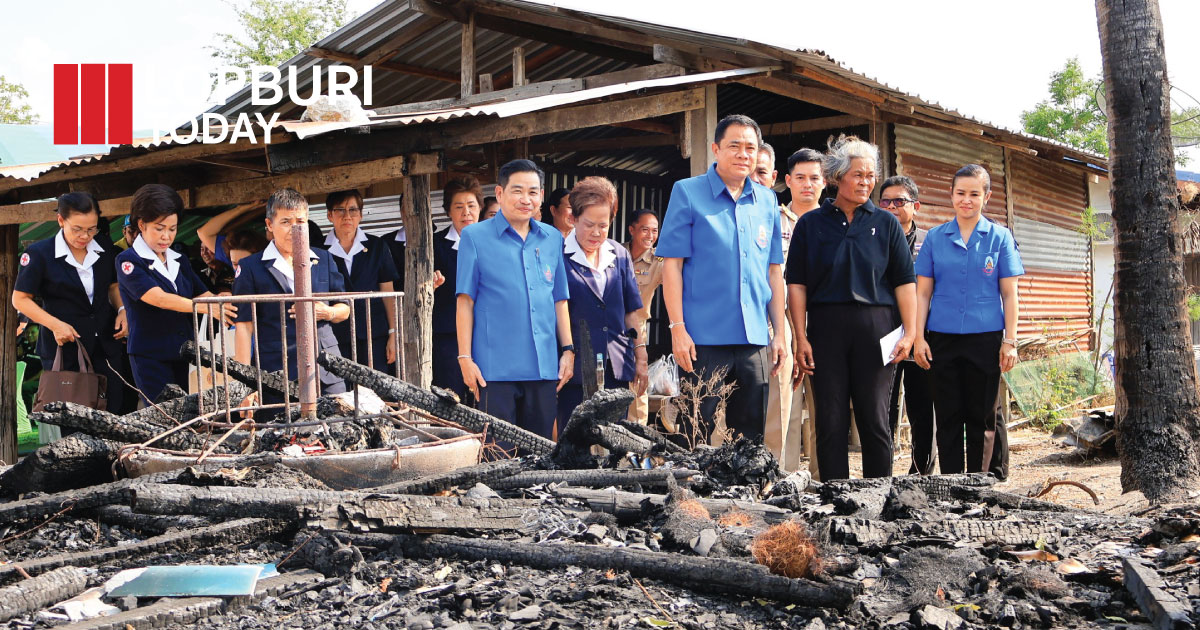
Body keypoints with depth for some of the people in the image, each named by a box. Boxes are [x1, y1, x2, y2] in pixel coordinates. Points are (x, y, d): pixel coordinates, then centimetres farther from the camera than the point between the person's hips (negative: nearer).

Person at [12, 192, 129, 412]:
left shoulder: (105, 251, 5)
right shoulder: (39, 253, -7)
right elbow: (20, 299, -4)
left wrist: (122, 310, 0)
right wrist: (55, 324, -16)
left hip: (106, 344, 4)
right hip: (64, 347, -4)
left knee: (114, 411, 3)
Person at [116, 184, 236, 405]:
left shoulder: (178, 260, 15)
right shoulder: (128, 261, -6)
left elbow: (204, 294, 12)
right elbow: (159, 298, -19)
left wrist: (224, 304, -10)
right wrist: (207, 308, -27)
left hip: (184, 355, 6)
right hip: (150, 357, -6)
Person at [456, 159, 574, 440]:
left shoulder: (553, 238, 12)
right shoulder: (475, 236, 1)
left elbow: (560, 299, 16)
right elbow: (465, 301, -1)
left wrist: (568, 349, 9)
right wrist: (465, 358, -6)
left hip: (544, 366, 4)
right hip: (496, 366, -4)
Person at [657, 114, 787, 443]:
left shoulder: (767, 201, 12)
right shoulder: (687, 192, 0)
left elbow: (774, 271, 15)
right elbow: (672, 264, -5)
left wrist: (779, 333, 9)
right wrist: (677, 328, -12)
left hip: (755, 339, 4)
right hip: (703, 338, -4)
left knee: (750, 437, 11)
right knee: (695, 438, 1)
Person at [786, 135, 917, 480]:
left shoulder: (886, 223, 9)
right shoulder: (811, 224, 7)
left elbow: (904, 281, 5)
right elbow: (797, 283, 3)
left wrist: (909, 332, -5)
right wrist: (800, 337, -4)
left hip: (875, 326, 0)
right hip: (826, 325, 0)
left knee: (874, 420, 3)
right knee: (830, 421, 2)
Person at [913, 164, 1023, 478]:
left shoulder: (999, 237, 4)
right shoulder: (935, 237, 7)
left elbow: (1009, 294, 4)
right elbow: (923, 292, 7)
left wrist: (1010, 341, -2)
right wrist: (919, 337, -1)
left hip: (985, 338, -1)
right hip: (943, 337, 1)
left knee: (982, 416, 4)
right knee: (948, 416, 4)